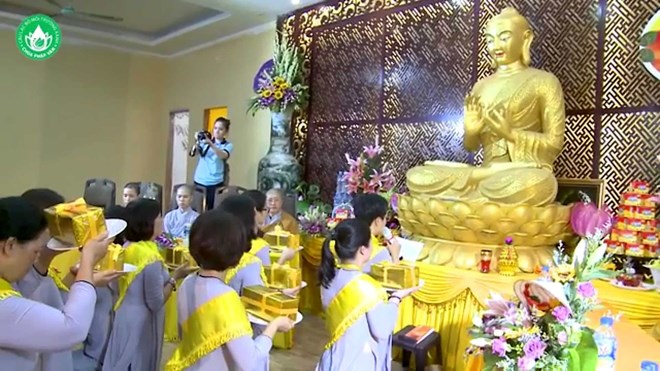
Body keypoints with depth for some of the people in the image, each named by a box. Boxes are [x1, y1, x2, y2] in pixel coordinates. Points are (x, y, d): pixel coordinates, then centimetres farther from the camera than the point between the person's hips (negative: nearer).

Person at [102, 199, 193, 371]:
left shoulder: (129, 248, 1)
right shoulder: (151, 257, -25)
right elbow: (156, 303, -20)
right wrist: (174, 277, -14)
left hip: (125, 317, 8)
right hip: (141, 323, -8)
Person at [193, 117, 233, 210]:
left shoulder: (228, 145, 3)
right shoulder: (206, 142, 11)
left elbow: (223, 155, -18)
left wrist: (211, 144, -31)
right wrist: (197, 142, -20)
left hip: (215, 183, -2)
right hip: (199, 181, 2)